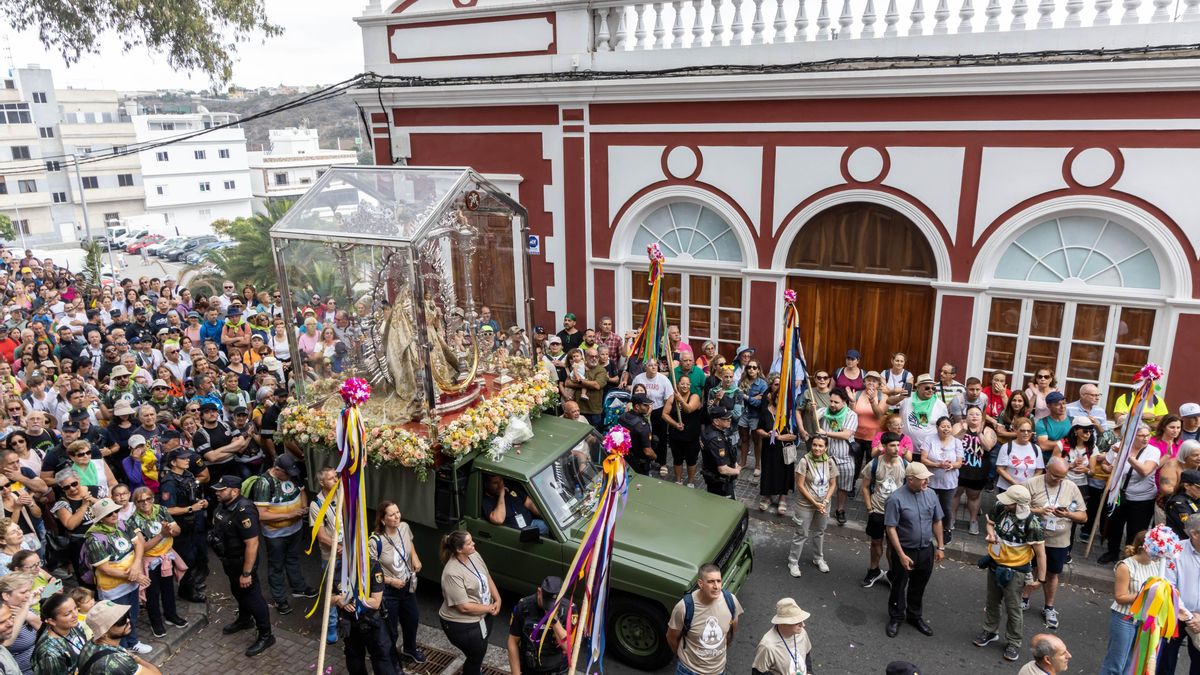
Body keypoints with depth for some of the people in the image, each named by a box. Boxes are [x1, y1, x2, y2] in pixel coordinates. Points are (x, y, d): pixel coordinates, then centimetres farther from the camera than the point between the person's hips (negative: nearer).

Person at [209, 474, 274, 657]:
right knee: (238, 592, 28)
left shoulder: (243, 511, -32)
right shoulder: (223, 505, -3)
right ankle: (244, 620, 51)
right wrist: (224, 560, 19)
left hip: (242, 561, -9)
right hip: (229, 560, 9)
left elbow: (252, 544, -32)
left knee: (252, 597, 3)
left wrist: (246, 573, -28)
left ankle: (266, 636, 16)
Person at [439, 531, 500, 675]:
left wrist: (497, 600, -7)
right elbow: (464, 607, -28)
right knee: (476, 655, 11)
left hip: (483, 616, 8)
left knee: (480, 651, 29)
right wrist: (489, 608, -17)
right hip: (462, 624, -8)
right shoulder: (452, 573, -31)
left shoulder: (474, 555, -7)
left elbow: (487, 578, 6)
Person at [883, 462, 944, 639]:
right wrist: (901, 554, -19)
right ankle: (895, 618, 30)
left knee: (919, 587, 19)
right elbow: (891, 528, -18)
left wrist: (940, 547, 8)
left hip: (926, 550, 5)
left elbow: (937, 522, 8)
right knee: (899, 587, 12)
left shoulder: (930, 495, -3)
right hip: (904, 551, -4)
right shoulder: (896, 499, -20)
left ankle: (915, 616, 39)